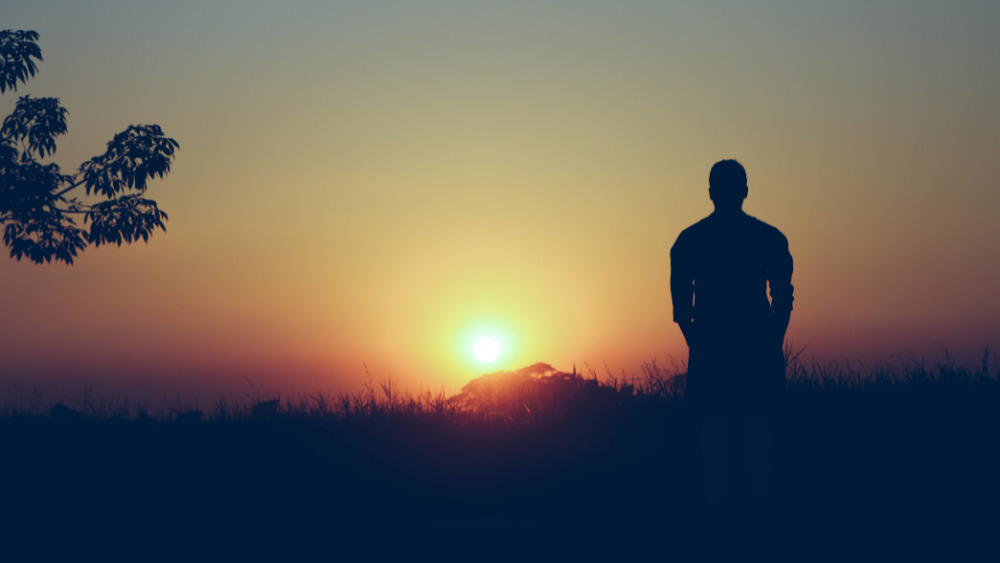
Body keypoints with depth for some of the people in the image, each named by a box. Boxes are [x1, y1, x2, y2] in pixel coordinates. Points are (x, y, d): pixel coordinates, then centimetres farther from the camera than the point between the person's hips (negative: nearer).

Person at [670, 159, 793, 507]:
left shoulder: (689, 240, 4)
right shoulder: (770, 237, 3)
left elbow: (680, 300, 4)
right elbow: (783, 297, 3)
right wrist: (775, 342, 11)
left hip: (710, 345, 0)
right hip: (758, 345, 0)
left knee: (714, 426, 3)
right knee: (758, 424, 4)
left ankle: (717, 498, -1)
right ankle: (760, 497, 0)